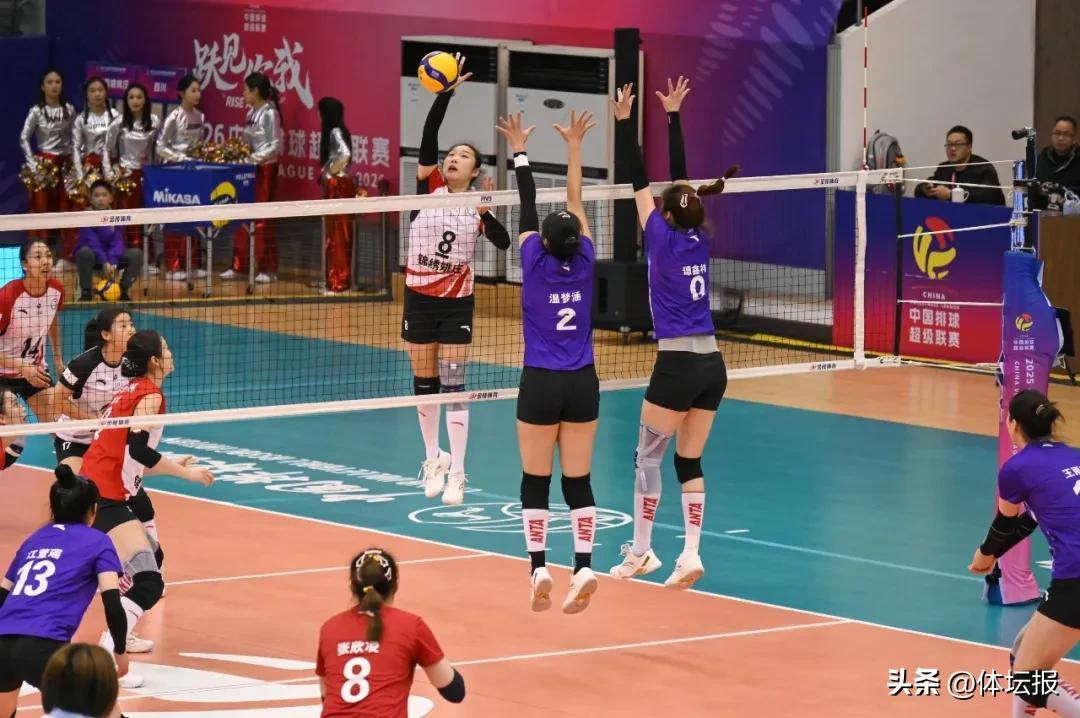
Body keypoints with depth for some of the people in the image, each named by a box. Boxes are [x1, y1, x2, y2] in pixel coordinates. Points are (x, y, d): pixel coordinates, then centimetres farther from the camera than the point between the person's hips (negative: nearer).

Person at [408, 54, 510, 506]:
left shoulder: (478, 204, -2)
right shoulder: (428, 186, -3)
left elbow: (504, 243, -13)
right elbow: (428, 135, -14)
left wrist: (486, 213, -27)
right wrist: (447, 91, -24)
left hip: (457, 303, -2)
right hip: (419, 298, 2)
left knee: (453, 384, -5)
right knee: (424, 383, 10)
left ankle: (457, 474, -4)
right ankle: (434, 460, 26)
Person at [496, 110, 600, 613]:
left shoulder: (536, 265, -8)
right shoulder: (584, 263, -3)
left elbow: (528, 205, 0)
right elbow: (576, 200, 6)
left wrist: (519, 151, 8)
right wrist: (574, 147, 11)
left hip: (541, 385, -3)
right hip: (582, 384, 3)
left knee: (535, 482, 4)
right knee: (578, 481, 4)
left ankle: (539, 567, -4)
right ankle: (583, 567, -7)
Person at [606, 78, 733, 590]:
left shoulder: (664, 238, -7)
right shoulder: (699, 239, 7)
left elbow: (638, 180, -4)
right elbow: (681, 175, 15)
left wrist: (623, 121, -1)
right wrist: (673, 115, 21)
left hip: (678, 364, -6)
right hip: (712, 364, 6)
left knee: (647, 456, 5)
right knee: (690, 461, 8)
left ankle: (640, 552, 9)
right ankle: (690, 556, 1)